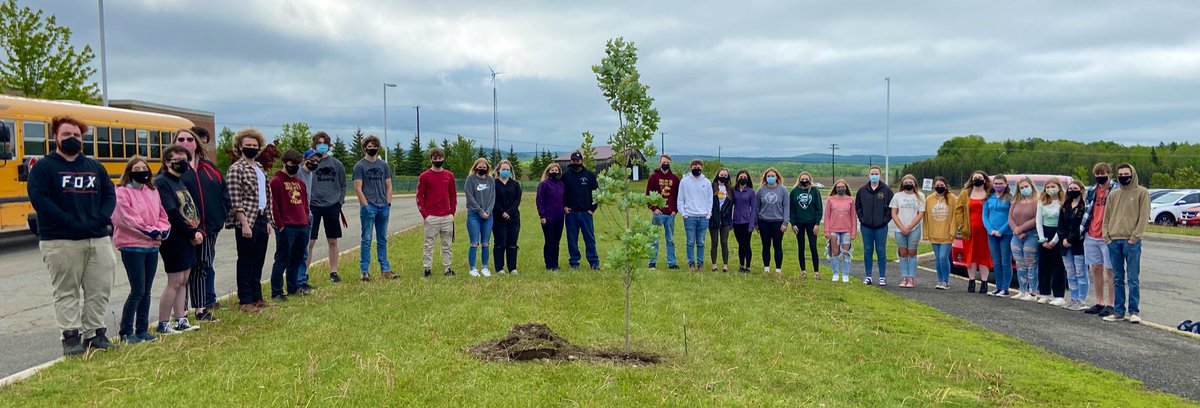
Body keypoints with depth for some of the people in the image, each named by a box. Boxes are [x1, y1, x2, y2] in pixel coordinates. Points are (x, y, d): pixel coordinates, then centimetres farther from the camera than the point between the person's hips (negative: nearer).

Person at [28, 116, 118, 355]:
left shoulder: (95, 167, 15)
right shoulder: (43, 167, 1)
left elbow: (110, 194, 13)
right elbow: (39, 199, -11)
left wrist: (102, 218, -6)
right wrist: (70, 223, -19)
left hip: (98, 239, 5)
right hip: (60, 241, -4)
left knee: (100, 288, 5)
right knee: (67, 291, 1)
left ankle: (94, 333, 16)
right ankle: (71, 336, 7)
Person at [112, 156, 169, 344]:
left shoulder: (153, 192, 12)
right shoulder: (122, 193, -7)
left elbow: (162, 216, 13)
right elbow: (128, 219, -16)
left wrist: (162, 231, -6)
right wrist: (151, 232, -16)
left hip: (152, 247, 6)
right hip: (132, 246, -6)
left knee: (146, 291, 11)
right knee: (137, 290, -7)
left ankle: (142, 330, 19)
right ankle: (126, 332, 4)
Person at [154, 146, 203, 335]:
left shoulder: (181, 182, 17)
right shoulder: (162, 182, -11)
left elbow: (194, 209, 14)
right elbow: (172, 214, -18)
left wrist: (199, 231, -2)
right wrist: (191, 234, -14)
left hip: (189, 239, 9)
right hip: (174, 240, -9)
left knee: (183, 281, 11)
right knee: (175, 281, -6)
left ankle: (181, 320, 18)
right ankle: (163, 324, 2)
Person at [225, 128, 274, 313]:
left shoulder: (260, 168, 15)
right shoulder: (236, 169, -10)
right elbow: (235, 201, -15)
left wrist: (268, 220, 13)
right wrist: (244, 224, -19)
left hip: (262, 220, 8)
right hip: (247, 222, -8)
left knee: (258, 261, 13)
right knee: (246, 262, 0)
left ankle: (256, 298, 22)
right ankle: (245, 301, 8)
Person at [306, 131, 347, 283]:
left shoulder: (337, 164, 7)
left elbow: (343, 185, 12)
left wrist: (340, 202, 2)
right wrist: (306, 203, -6)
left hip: (332, 207, 2)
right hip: (313, 206, -2)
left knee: (333, 241, 9)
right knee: (309, 242, -2)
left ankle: (333, 271, 18)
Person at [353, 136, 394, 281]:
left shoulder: (384, 165, 13)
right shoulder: (359, 166, 0)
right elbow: (358, 189, -5)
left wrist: (388, 203, 3)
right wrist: (366, 205, -12)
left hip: (383, 207, 4)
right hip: (368, 207, -4)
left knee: (382, 240, 10)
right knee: (366, 240, -3)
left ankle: (385, 270, 14)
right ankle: (364, 271, 1)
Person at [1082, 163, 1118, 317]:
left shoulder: (1116, 190, -7)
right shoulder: (1092, 191, 12)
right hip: (1091, 237, 6)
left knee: (1110, 270, 0)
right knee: (1096, 269, 11)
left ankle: (1110, 304, 5)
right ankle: (1099, 303, 20)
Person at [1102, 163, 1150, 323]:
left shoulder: (1142, 192, 0)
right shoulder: (1114, 194, 14)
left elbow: (1144, 217, -6)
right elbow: (1106, 217, 17)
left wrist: (1134, 238, -12)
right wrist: (1107, 236, 4)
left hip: (1131, 242, -5)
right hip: (1114, 242, 5)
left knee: (1132, 278, -3)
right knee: (1118, 279, 8)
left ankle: (1134, 311, 2)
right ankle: (1119, 311, 12)